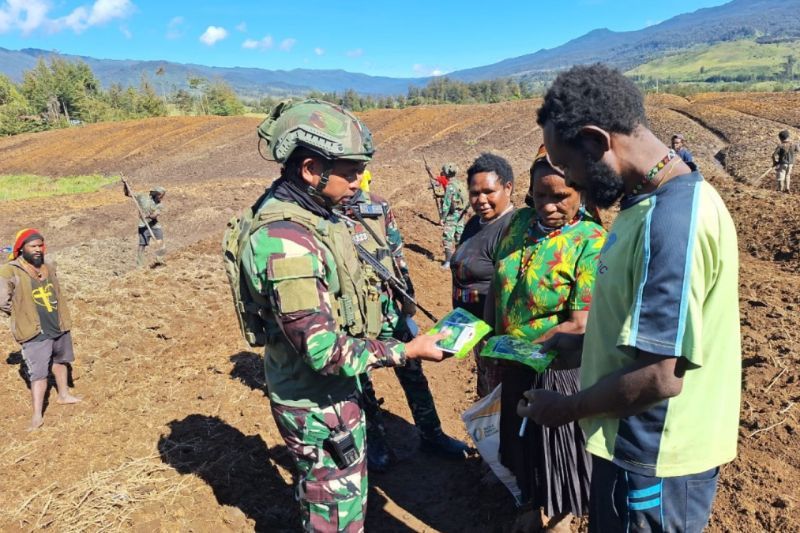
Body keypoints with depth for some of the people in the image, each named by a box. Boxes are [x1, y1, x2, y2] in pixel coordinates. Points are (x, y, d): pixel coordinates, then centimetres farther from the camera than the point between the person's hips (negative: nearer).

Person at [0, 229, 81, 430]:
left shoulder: (49, 267, 5)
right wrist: (20, 317, -7)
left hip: (59, 327, 7)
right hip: (35, 333, -7)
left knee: (60, 361, 24)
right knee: (39, 373, -9)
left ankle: (63, 395, 43)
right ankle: (37, 415, -2)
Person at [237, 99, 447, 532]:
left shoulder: (310, 213, 1)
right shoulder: (285, 241, -31)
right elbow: (324, 350, -30)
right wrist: (405, 351, -22)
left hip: (330, 388, 9)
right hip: (315, 401, -9)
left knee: (341, 495, 29)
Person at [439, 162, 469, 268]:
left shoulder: (450, 186, -17)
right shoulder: (461, 183, 8)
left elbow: (447, 203, -19)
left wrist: (442, 217, -14)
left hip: (452, 215, -8)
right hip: (461, 214, 9)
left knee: (447, 238, -5)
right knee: (460, 236, 16)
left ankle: (448, 261, -7)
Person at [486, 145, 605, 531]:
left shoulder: (592, 242, -21)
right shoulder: (520, 222, -3)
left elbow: (580, 324, -24)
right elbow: (496, 284, 6)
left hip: (557, 366, -6)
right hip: (514, 366, 6)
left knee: (555, 444, 16)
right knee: (521, 438, 25)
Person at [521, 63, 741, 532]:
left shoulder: (672, 219, -28)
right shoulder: (659, 198, 4)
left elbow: (660, 377, -28)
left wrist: (566, 409, -14)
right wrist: (586, 343, 8)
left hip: (654, 463, -9)